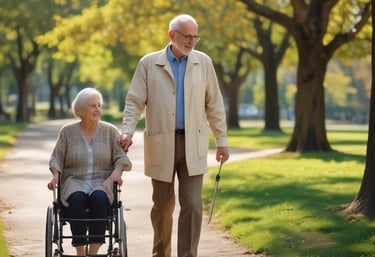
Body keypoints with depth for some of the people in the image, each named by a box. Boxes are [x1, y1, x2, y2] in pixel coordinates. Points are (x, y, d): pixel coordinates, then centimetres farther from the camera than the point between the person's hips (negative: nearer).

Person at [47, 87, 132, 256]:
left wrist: (117, 172, -17)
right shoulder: (67, 131, 6)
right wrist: (55, 175, -12)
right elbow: (56, 159, 7)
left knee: (99, 197, -36)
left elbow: (121, 158, 3)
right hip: (74, 181, 0)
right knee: (77, 198, -36)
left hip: (102, 182, 0)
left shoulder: (110, 131, 7)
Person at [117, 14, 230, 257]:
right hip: (161, 144, 0)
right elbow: (134, 101, 0)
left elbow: (214, 104, 9)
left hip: (193, 144, 1)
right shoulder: (149, 63, 1)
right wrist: (127, 131, -15)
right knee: (163, 205, 9)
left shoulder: (204, 62, 5)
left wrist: (222, 139, 8)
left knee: (192, 205, -7)